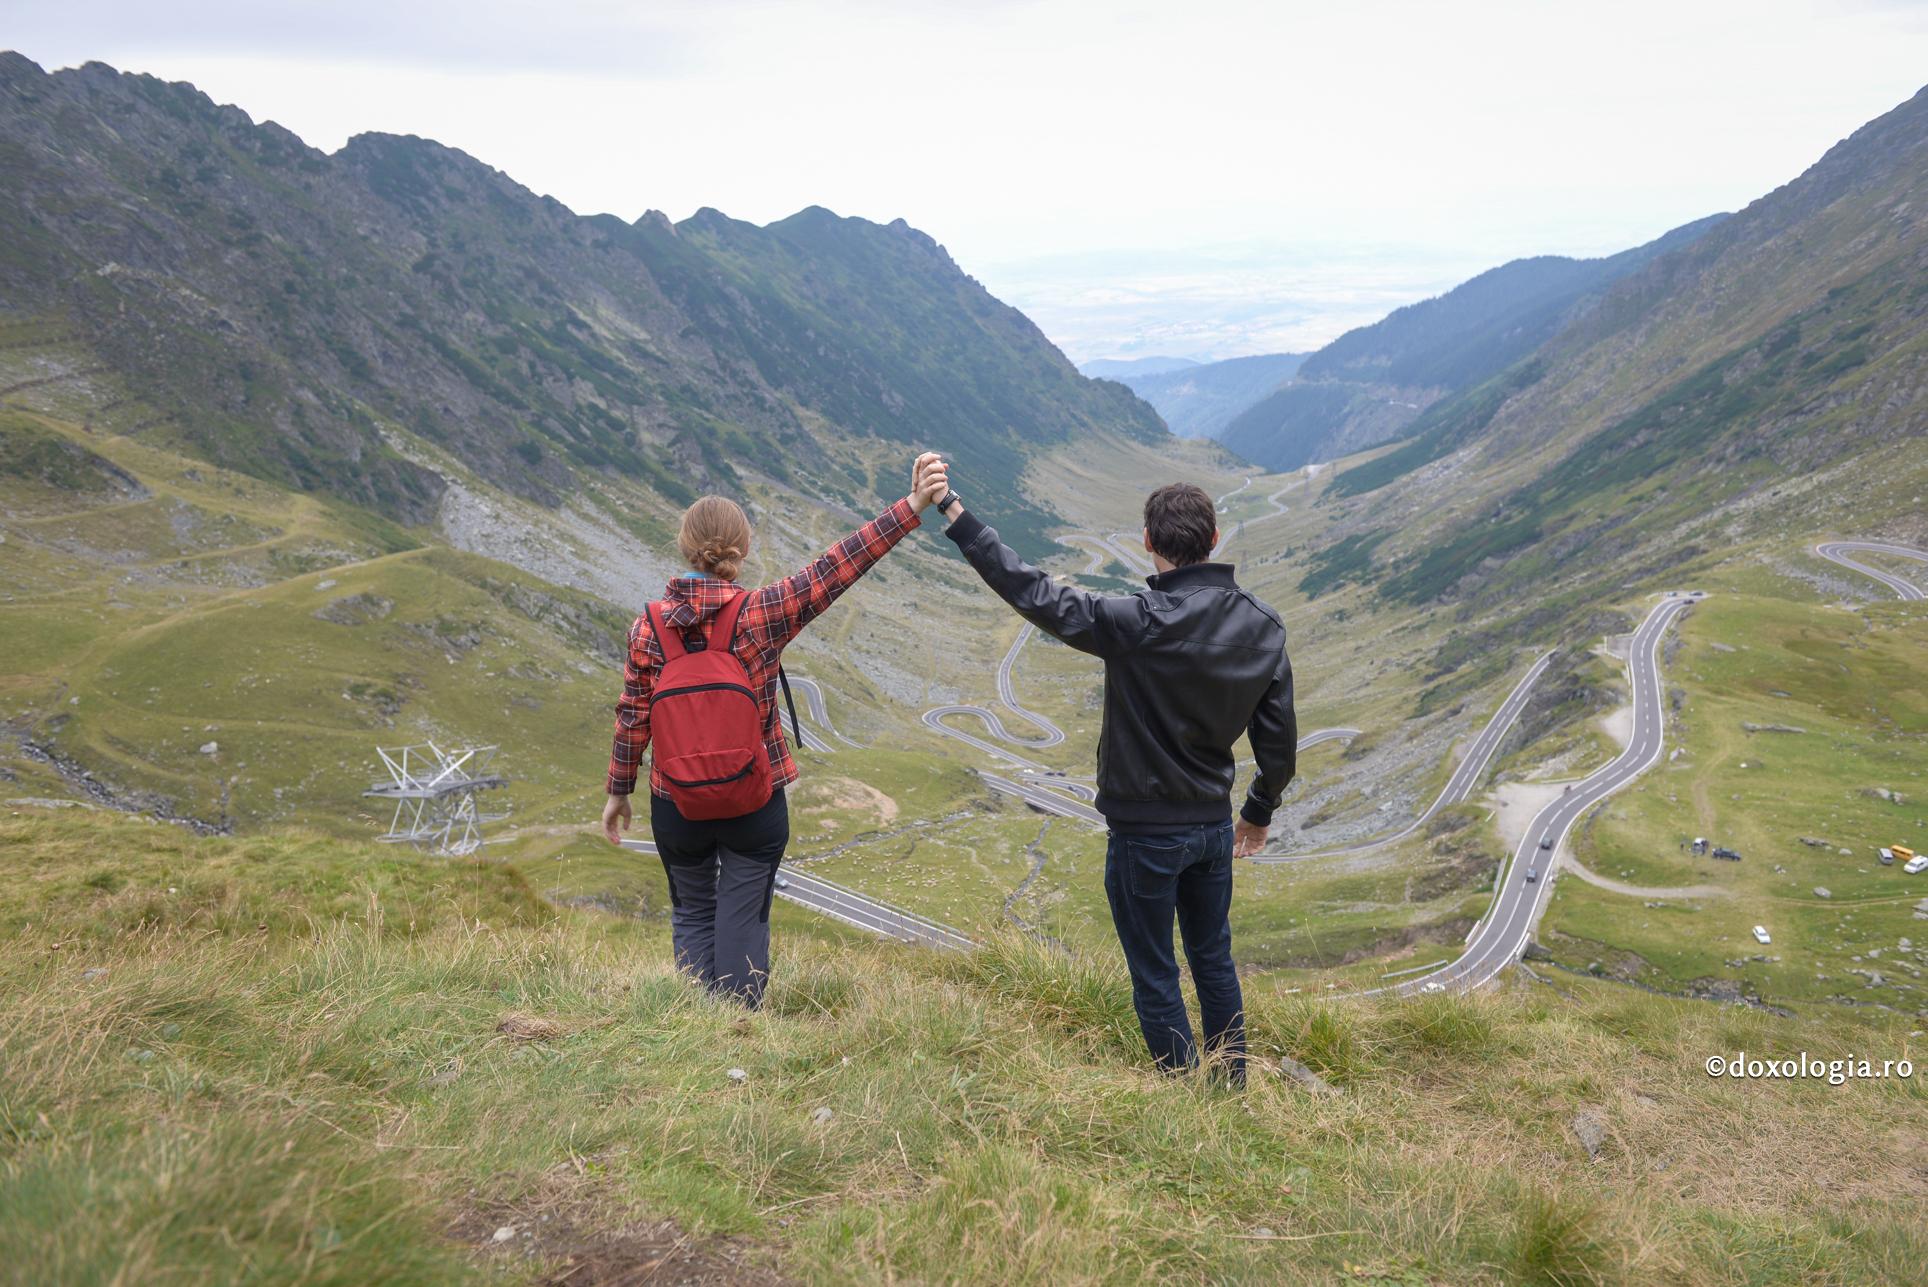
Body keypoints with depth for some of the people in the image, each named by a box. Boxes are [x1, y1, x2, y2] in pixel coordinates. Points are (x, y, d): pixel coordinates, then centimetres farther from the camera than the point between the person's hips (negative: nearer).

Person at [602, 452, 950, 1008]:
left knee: (691, 913, 20)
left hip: (677, 803, 2)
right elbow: (838, 567, -18)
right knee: (743, 919, 12)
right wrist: (912, 507, -20)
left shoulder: (649, 626, -9)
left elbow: (632, 717, -4)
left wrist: (618, 791, 10)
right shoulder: (760, 614, -14)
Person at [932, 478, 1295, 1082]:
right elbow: (1279, 738, 2)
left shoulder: (1139, 623, -25)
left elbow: (1033, 594, -25)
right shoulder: (1263, 625, -5)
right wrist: (1260, 810, 19)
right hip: (1214, 824, 6)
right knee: (1213, 959, 24)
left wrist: (956, 515, -19)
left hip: (1146, 831, -6)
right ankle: (1231, 1087, 38)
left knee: (1155, 976, 11)